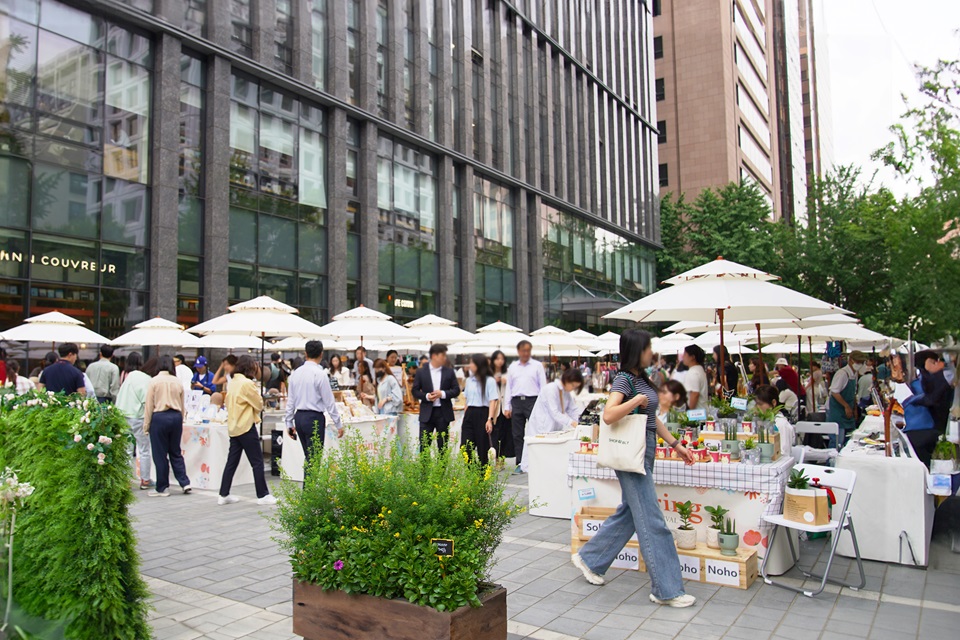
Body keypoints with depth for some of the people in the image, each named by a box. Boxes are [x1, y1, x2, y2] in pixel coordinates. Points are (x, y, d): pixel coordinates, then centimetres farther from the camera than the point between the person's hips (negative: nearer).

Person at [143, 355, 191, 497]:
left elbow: (149, 405, -5)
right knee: (175, 452, 15)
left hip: (159, 418, -4)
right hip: (176, 417, 4)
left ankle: (162, 488, 11)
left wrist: (146, 425, 1)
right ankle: (185, 483, 8)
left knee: (160, 454, 5)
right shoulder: (177, 382, 5)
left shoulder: (154, 381, -5)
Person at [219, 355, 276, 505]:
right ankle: (263, 495, 5)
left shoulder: (233, 382, 9)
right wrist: (256, 386, 5)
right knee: (257, 462, 0)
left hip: (234, 427, 8)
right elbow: (259, 404, -8)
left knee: (231, 462, 12)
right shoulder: (247, 383, -15)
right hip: (246, 427, -8)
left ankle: (223, 495, 15)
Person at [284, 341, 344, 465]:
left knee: (308, 457, 17)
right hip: (314, 418, -6)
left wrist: (289, 423, 17)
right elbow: (329, 402, -10)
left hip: (299, 417, 6)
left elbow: (290, 400, 9)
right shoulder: (320, 374, -12)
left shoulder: (296, 373, 6)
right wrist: (339, 425, -3)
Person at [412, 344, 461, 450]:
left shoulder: (449, 372, 6)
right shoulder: (421, 372, 2)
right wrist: (426, 396, -16)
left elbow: (456, 390, 4)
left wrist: (443, 394, -12)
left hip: (443, 413, 1)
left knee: (443, 445, 6)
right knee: (424, 444, -1)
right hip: (427, 413, -1)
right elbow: (415, 391, 2)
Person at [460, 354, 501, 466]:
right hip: (469, 415, 5)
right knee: (465, 447, -7)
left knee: (483, 448, 2)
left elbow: (493, 401, -10)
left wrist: (490, 419, -20)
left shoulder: (489, 381, -4)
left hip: (482, 414, -5)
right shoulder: (469, 380, 15)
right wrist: (465, 417, 13)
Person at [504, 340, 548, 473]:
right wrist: (507, 407, 8)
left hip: (533, 401, -3)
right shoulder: (513, 367, 13)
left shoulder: (537, 366, 4)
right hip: (516, 402, 3)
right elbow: (508, 387, 14)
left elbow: (543, 386, 3)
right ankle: (520, 463, 15)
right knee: (517, 434, 7)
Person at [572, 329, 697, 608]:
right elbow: (609, 415, -28)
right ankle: (666, 590, 5)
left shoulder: (641, 378, 14)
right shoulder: (624, 379, -15)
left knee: (628, 513, 18)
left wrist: (675, 443, 17)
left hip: (645, 453, 10)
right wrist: (637, 399, -24)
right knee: (652, 522, -4)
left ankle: (588, 559, 31)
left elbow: (652, 418, 20)